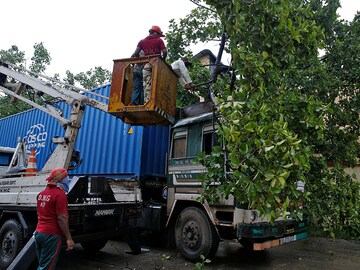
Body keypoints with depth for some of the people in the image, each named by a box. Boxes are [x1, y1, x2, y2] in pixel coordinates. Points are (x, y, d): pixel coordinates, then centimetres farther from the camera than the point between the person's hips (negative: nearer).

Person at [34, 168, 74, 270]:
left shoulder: (41, 193, 10)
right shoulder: (60, 194, -16)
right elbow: (62, 218, -20)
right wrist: (69, 238, -16)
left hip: (38, 232, 8)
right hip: (51, 235, -8)